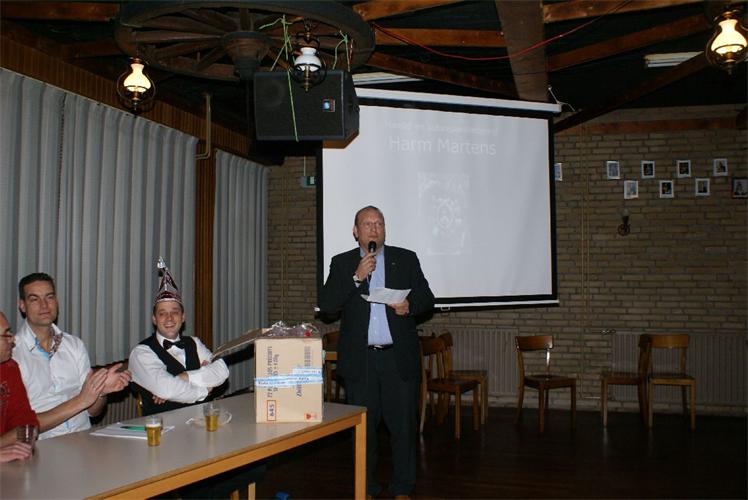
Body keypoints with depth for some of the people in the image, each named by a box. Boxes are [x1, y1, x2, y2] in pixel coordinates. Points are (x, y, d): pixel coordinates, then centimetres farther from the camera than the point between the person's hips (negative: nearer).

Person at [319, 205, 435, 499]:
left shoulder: (406, 259, 7)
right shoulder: (342, 263, 6)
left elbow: (427, 299, 8)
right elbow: (326, 305, -4)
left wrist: (410, 306, -14)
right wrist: (356, 277, -15)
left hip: (399, 358, 0)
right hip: (359, 360, 0)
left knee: (403, 425, 4)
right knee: (363, 427, 8)